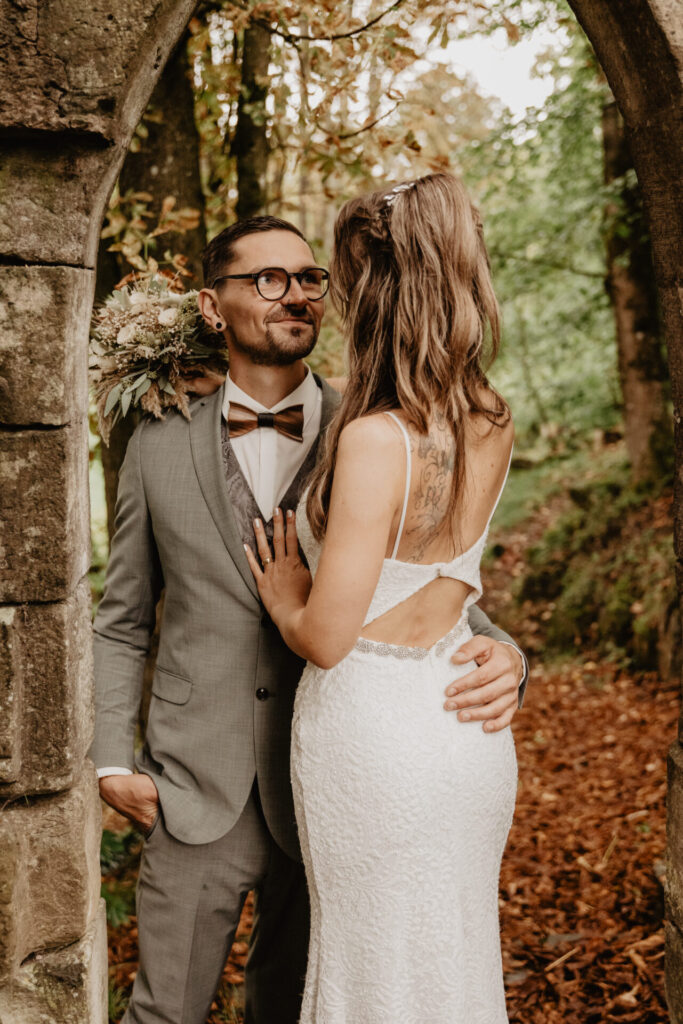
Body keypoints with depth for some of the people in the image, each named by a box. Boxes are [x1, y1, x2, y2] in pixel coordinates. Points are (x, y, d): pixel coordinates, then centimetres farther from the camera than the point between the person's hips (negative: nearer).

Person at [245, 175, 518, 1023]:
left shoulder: (375, 440, -25)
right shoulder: (490, 424, -3)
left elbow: (327, 638, -22)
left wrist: (283, 599, 1)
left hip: (376, 733, -7)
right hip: (468, 725, 7)